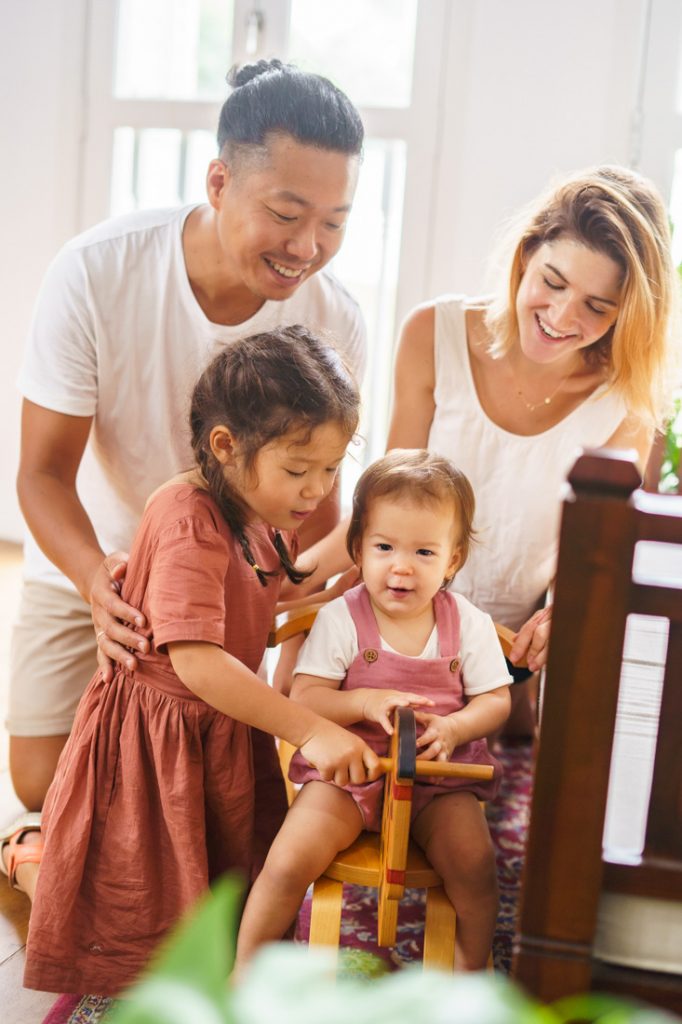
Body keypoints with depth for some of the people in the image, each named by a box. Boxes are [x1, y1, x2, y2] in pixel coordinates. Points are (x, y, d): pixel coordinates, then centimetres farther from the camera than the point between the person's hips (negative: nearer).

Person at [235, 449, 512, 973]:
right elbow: (303, 699, -10)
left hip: (437, 775, 2)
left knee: (475, 865, -20)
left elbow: (495, 700, 2)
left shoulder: (470, 624, -2)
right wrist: (366, 701, -27)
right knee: (287, 864, -19)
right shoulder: (340, 619, -8)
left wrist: (452, 728, -18)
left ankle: (470, 976, 10)